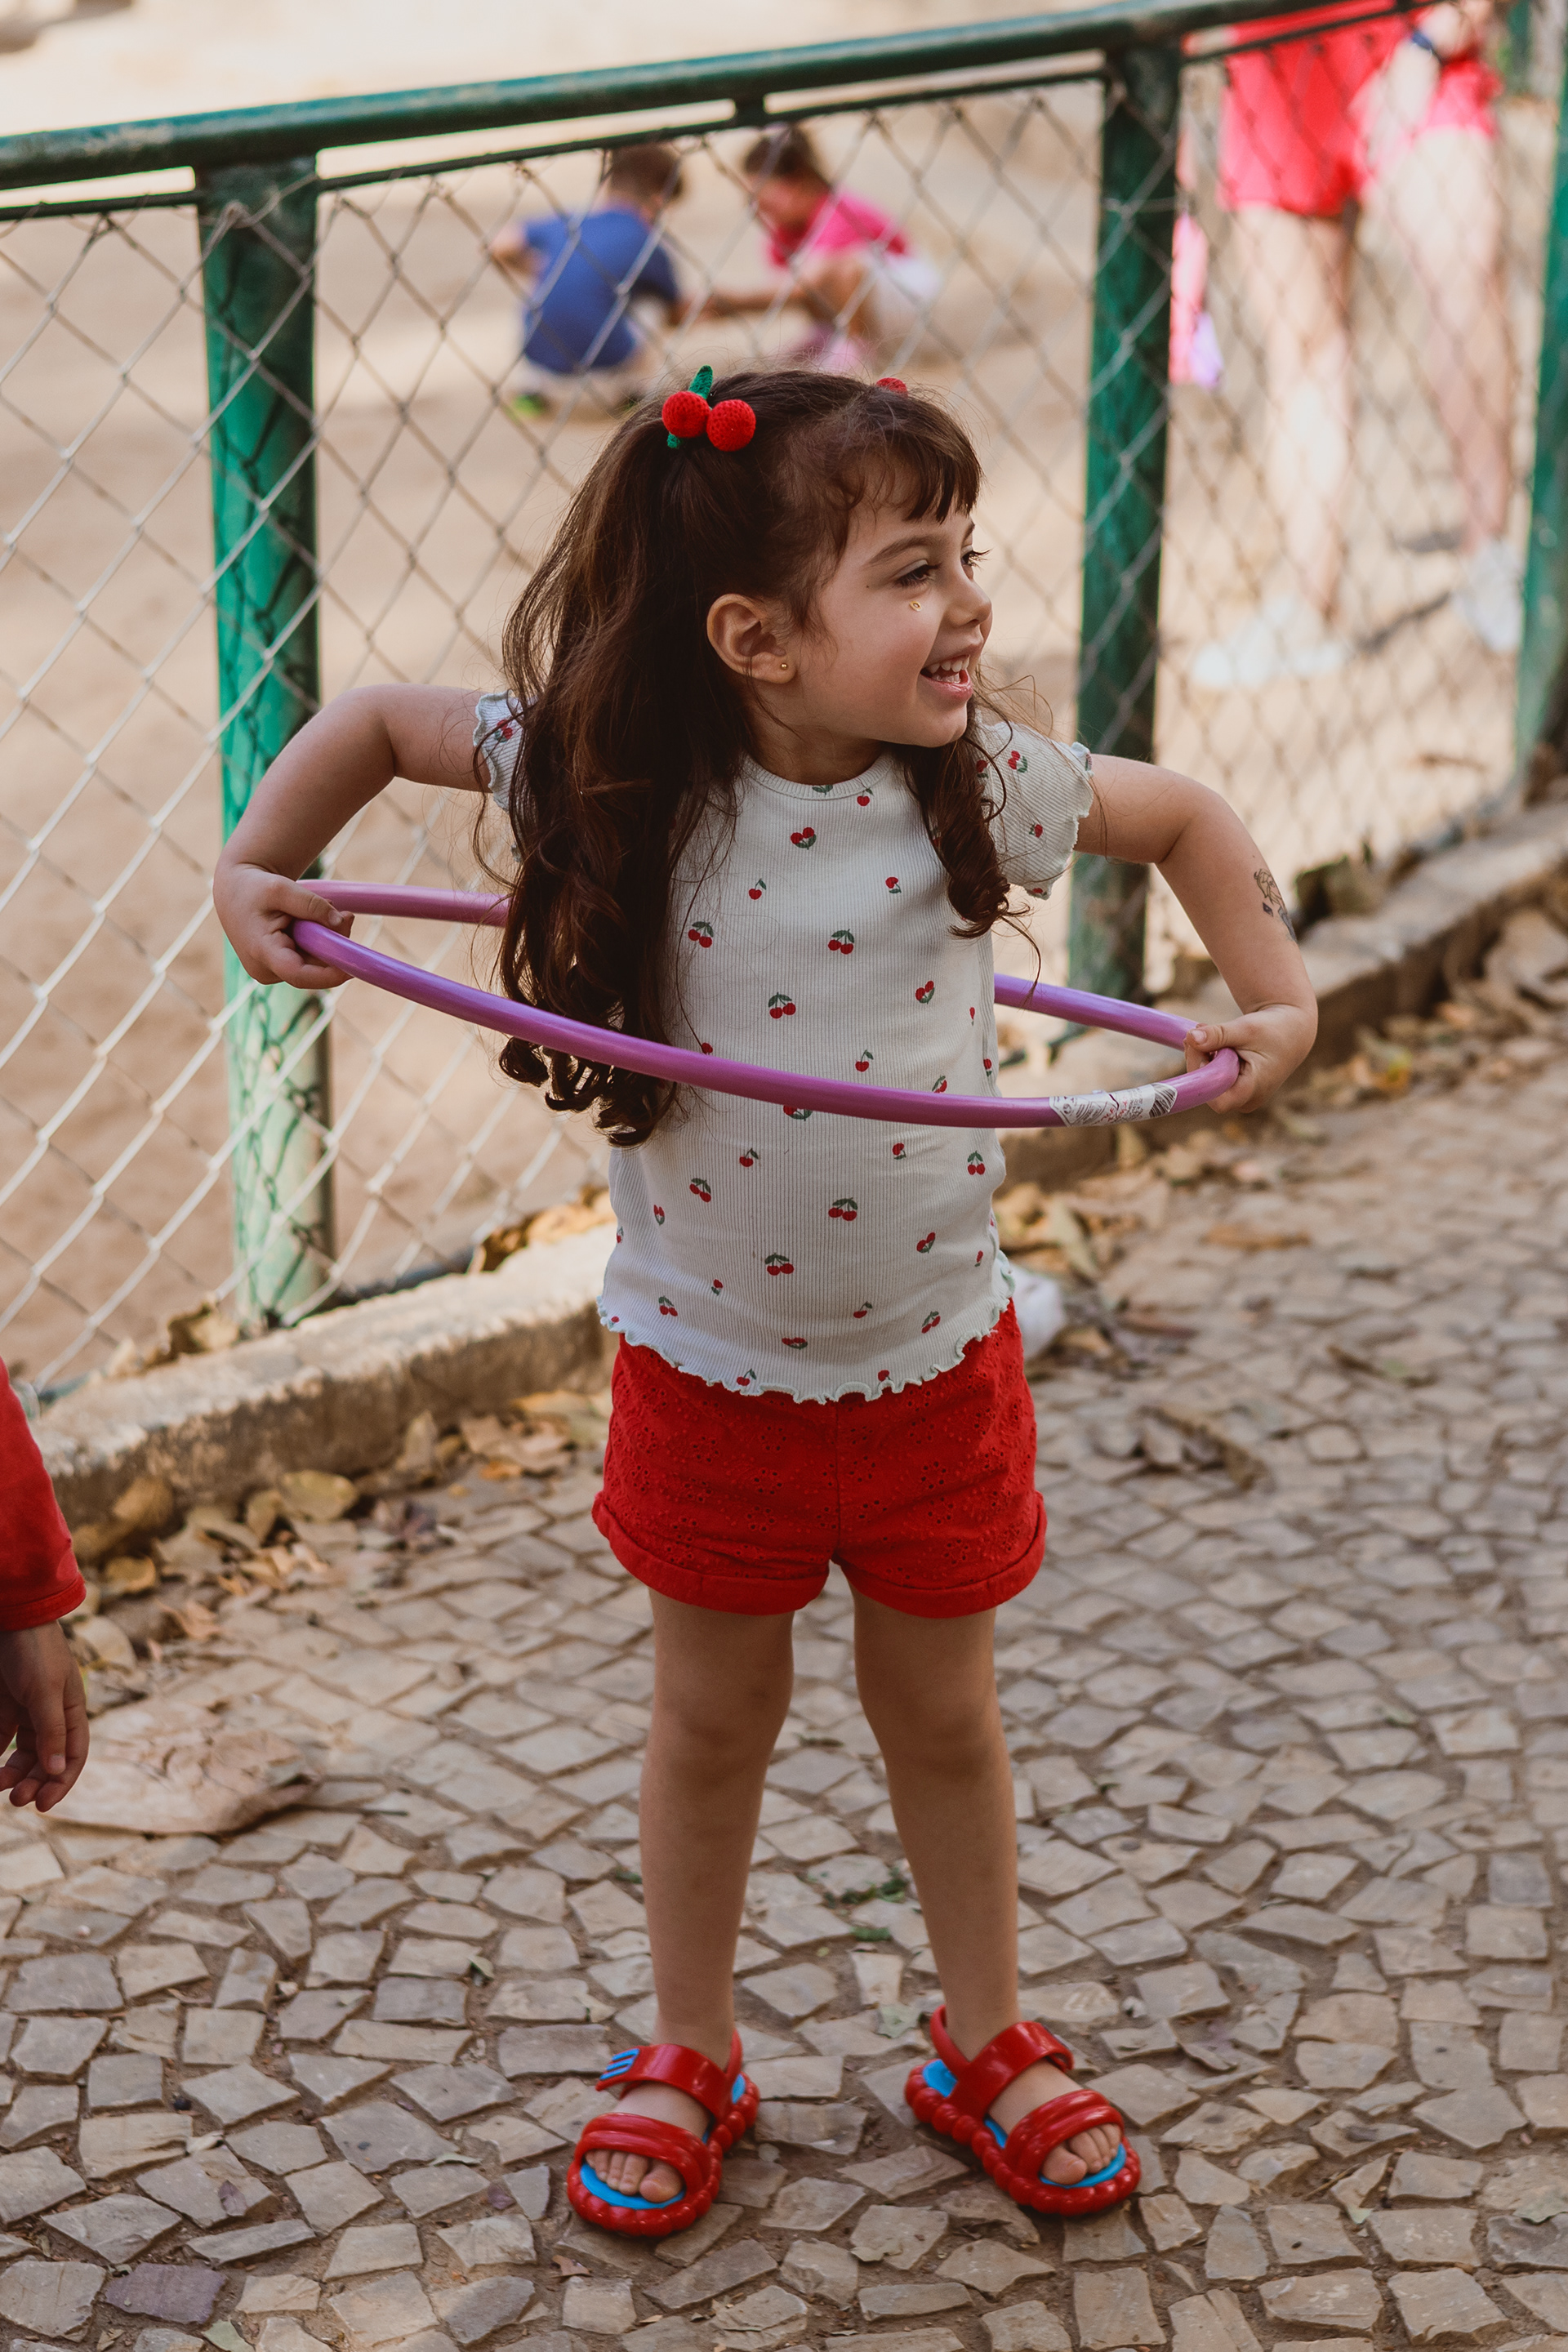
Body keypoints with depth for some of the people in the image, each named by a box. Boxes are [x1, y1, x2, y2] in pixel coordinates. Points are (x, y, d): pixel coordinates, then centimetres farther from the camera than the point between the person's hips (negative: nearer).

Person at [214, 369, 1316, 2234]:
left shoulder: (979, 784, -14)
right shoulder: (616, 778, -17)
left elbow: (1183, 817, 5)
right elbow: (381, 719, -1)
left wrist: (1274, 998, -1)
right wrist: (261, 867, -6)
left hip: (931, 1359, 1)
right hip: (706, 1364, -1)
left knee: (940, 1707, 17)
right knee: (713, 1711, 16)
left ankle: (984, 2044, 38)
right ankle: (689, 2057, 36)